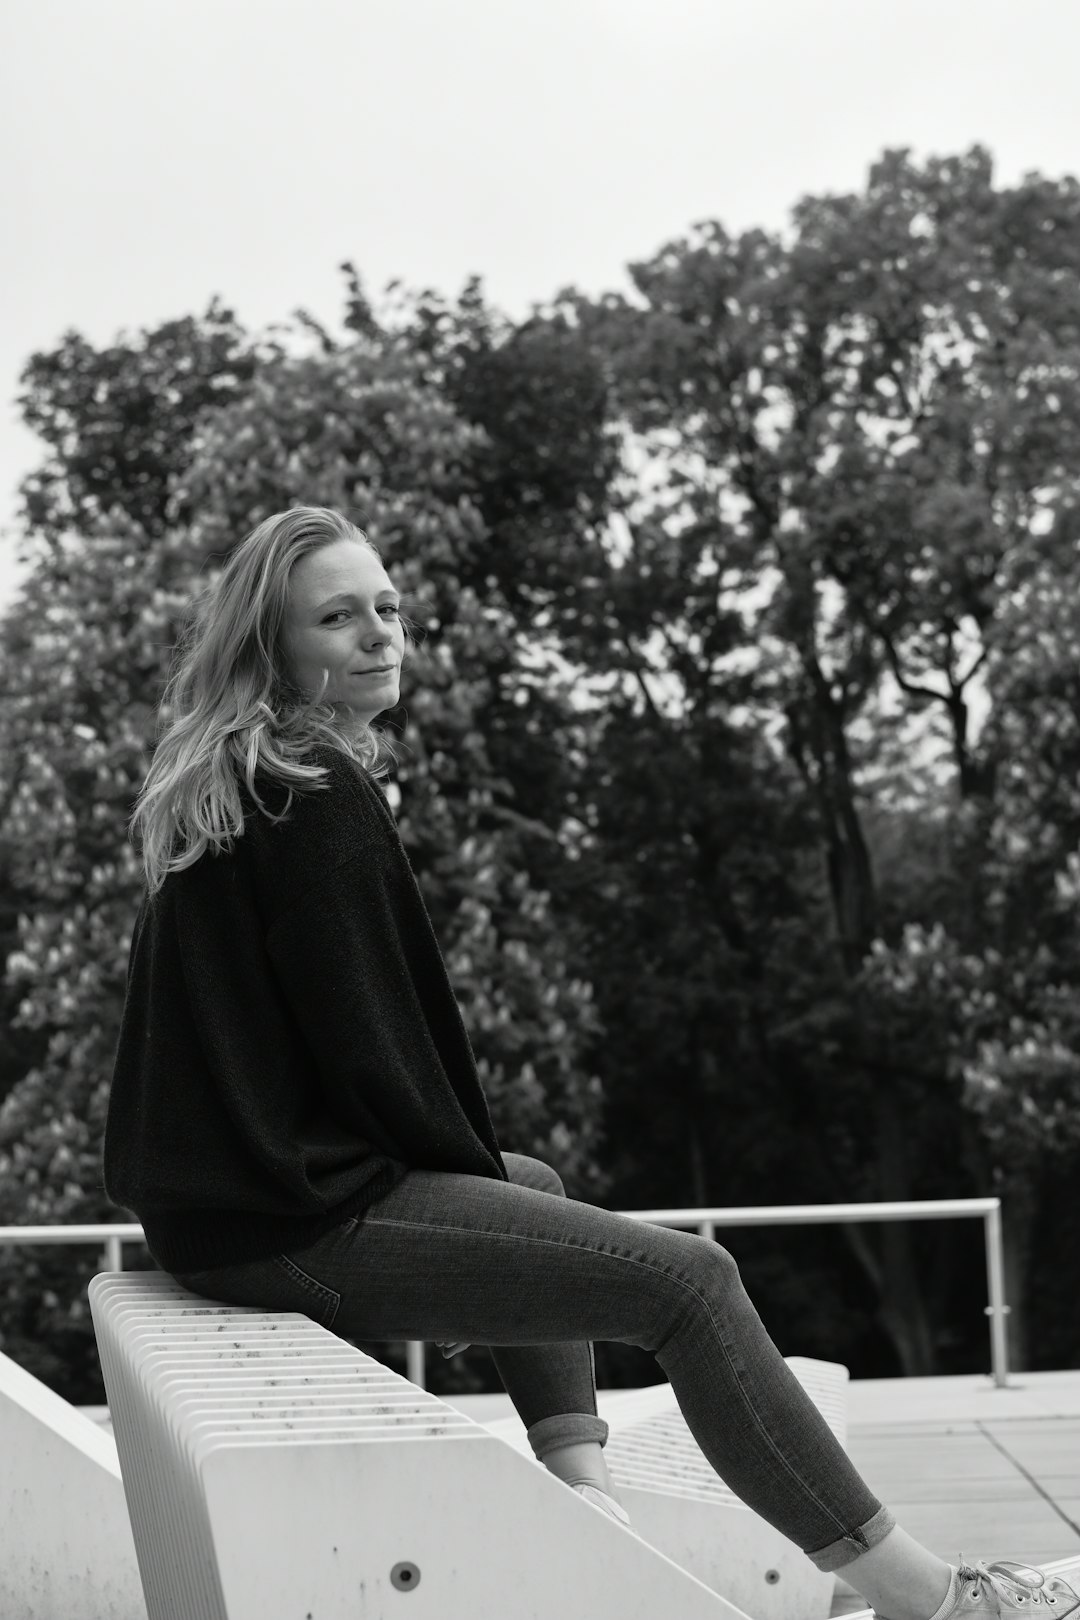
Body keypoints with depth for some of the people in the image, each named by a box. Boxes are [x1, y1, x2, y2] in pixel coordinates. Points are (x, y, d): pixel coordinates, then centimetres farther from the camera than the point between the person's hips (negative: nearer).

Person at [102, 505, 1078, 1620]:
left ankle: (582, 1489, 21)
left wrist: (474, 1168, 18)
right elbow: (365, 1039, -17)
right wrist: (465, 1172, -1)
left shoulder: (217, 786, 15)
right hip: (293, 1223, -10)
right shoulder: (317, 797, -14)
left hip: (219, 1184, 11)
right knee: (686, 1279, -10)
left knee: (530, 1187, 33)